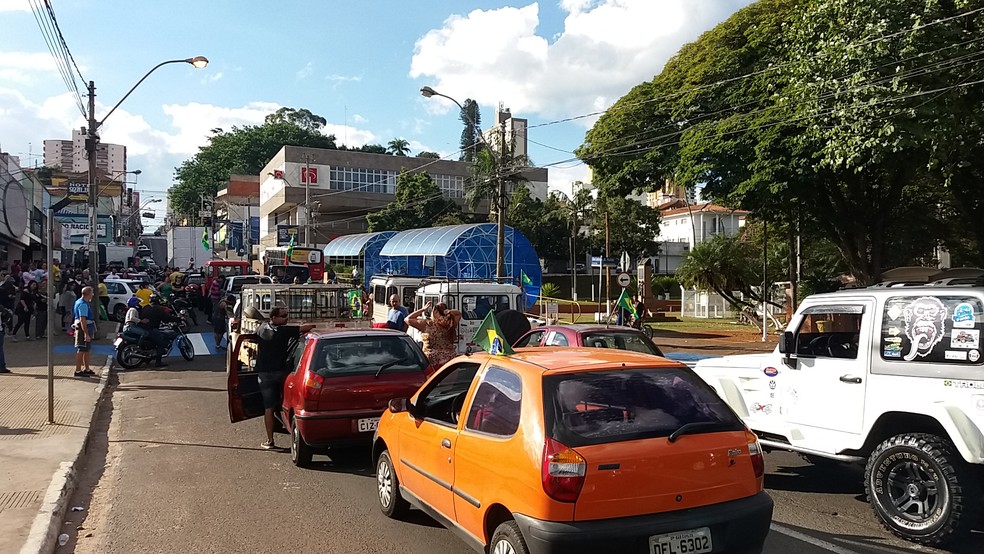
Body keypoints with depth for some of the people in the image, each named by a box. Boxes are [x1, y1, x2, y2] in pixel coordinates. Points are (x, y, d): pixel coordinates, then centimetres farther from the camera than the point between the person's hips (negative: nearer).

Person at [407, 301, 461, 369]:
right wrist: (449, 312, 2)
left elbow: (408, 319, 1)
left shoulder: (427, 324, -10)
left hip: (431, 362, -3)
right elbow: (459, 313, 21)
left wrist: (423, 309, 4)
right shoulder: (450, 325, 0)